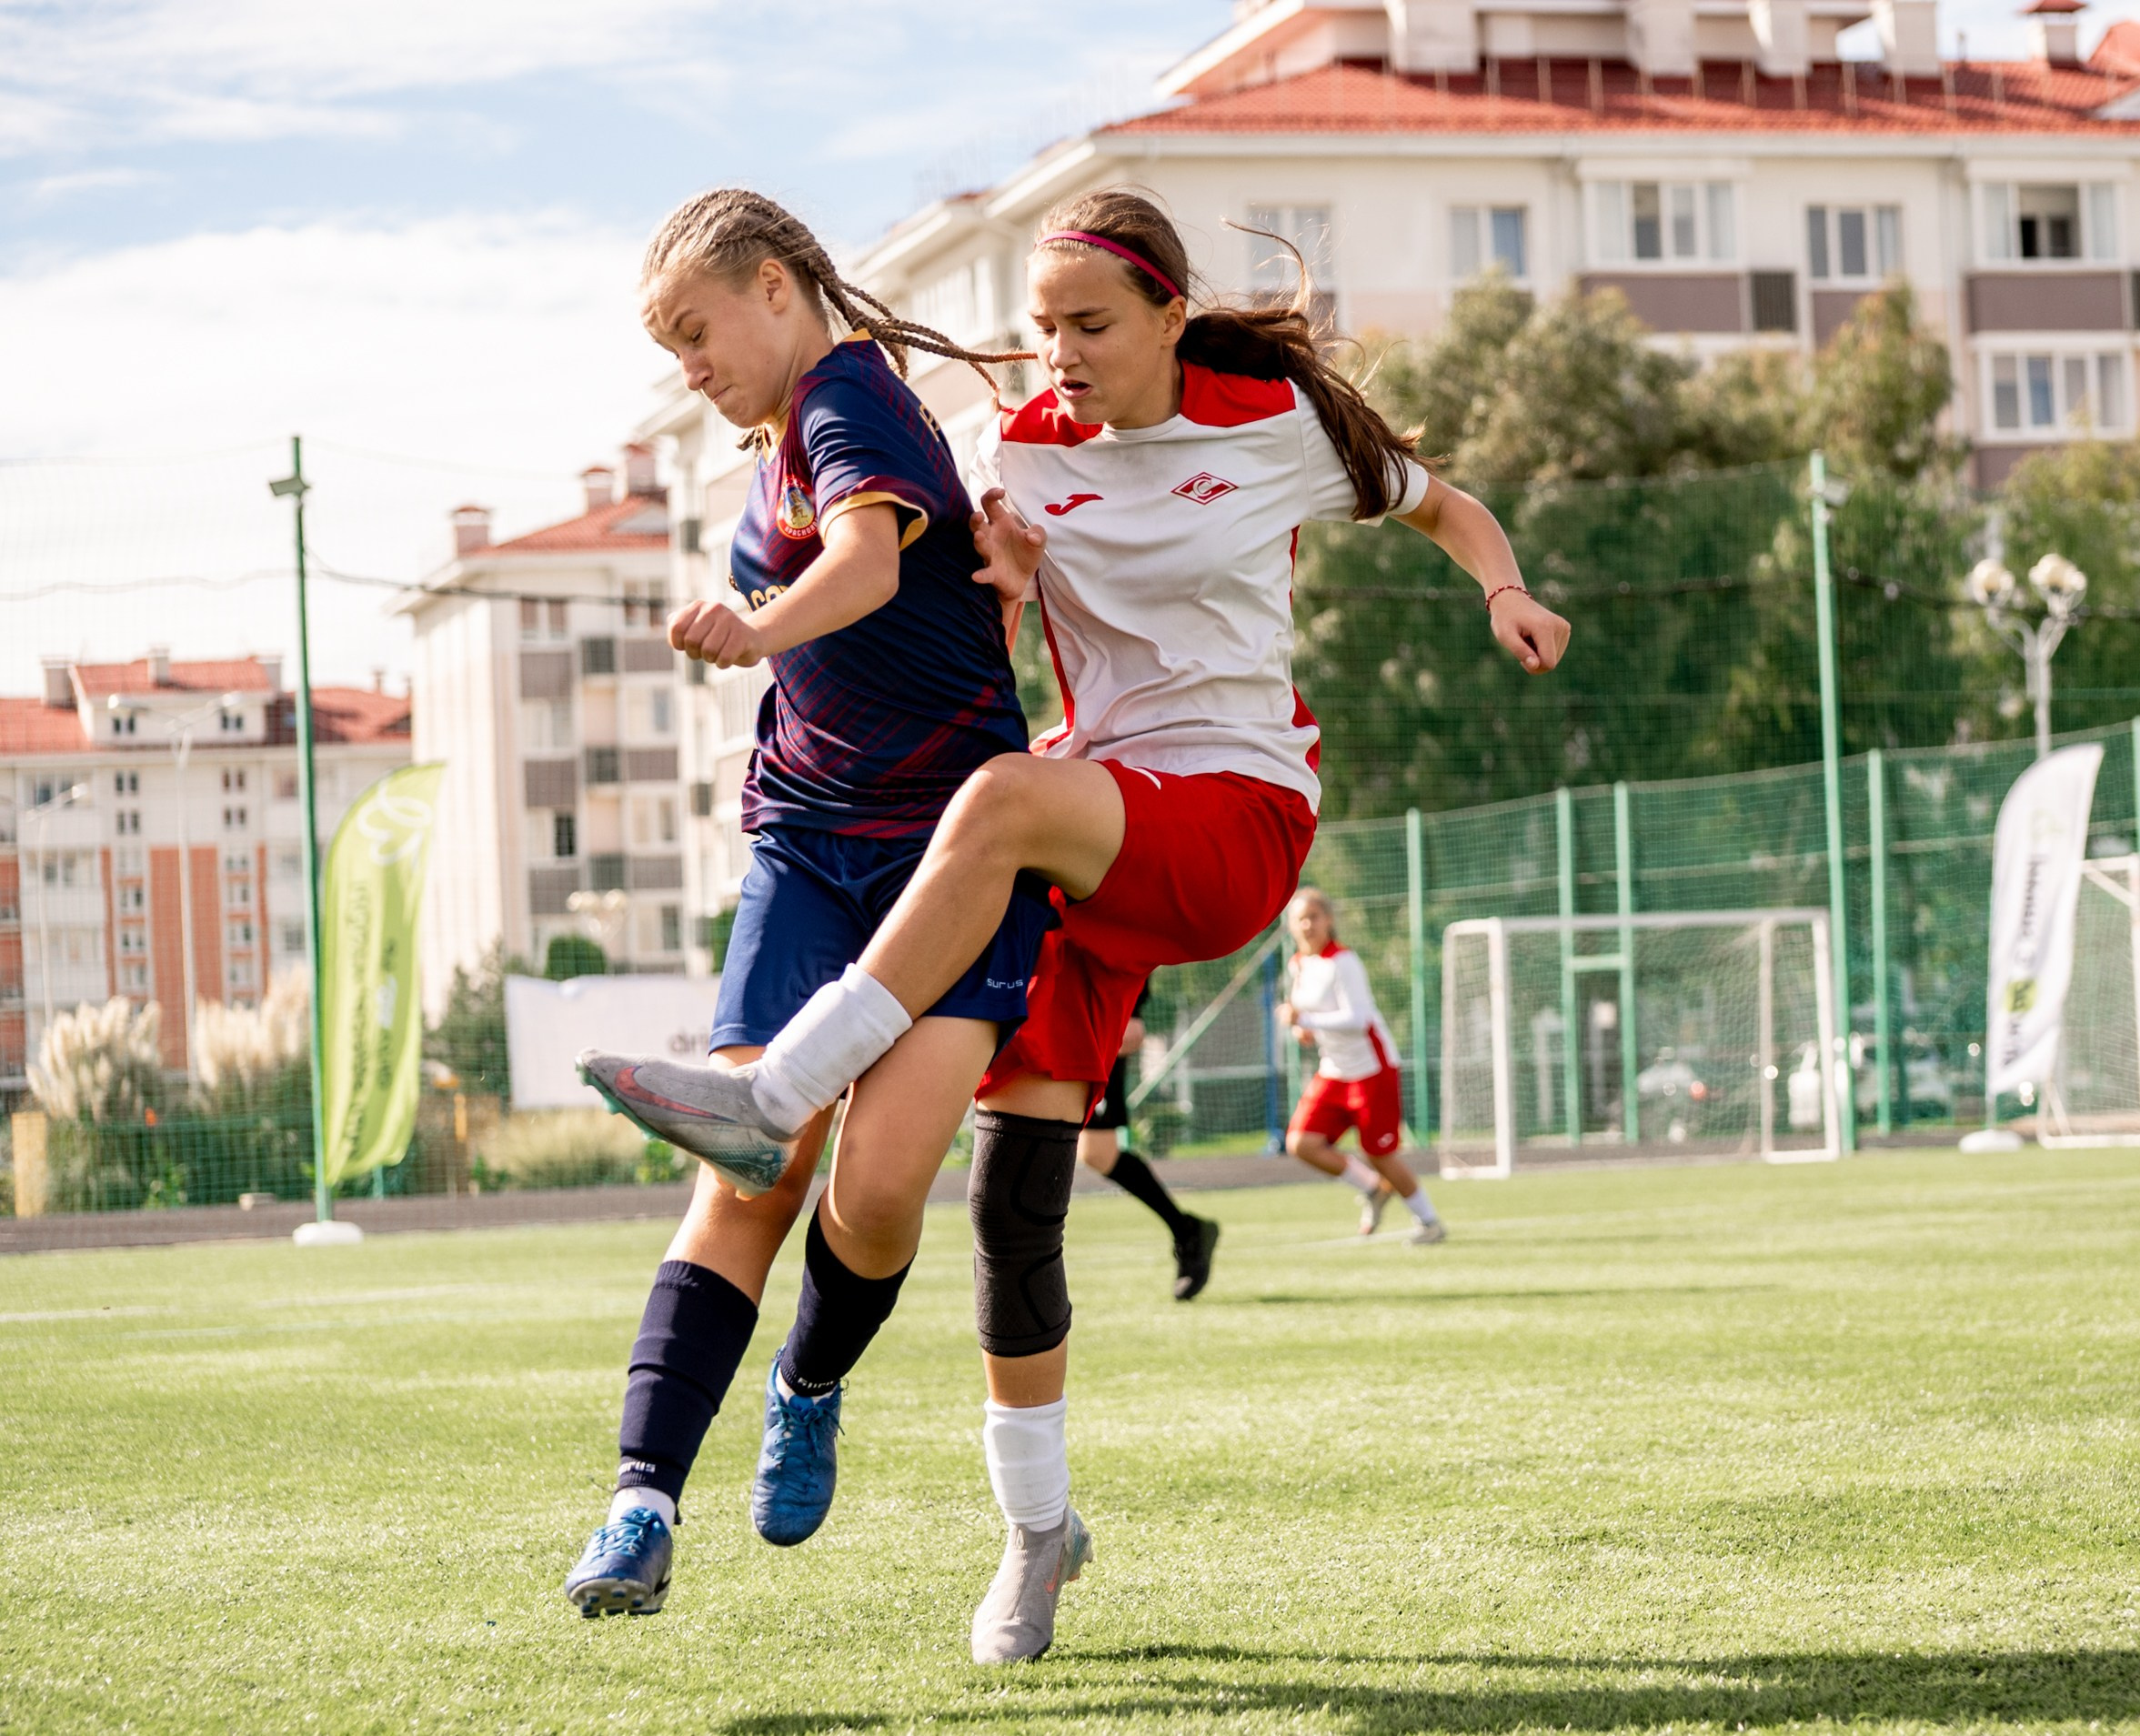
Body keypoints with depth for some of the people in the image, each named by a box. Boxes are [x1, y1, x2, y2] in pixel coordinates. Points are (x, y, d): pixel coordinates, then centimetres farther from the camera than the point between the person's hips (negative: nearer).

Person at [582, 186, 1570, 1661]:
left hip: (1239, 818, -4)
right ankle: (1039, 1524, 12)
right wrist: (996, 583, -9)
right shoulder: (1021, 451, 8)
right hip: (1095, 840, 4)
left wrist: (1508, 594, -3)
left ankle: (777, 1096, -36)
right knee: (1010, 1196, -7)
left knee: (1006, 797, -36)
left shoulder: (1278, 423, 2)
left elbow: (1444, 504, 17)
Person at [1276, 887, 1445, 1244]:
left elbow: (1356, 1019, -25)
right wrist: (1303, 1032, 0)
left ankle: (1428, 1221, 17)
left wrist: (1304, 1020, -30)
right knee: (1301, 1143, -8)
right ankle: (1373, 1188, 14)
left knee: (1379, 1154, -3)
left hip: (1370, 1068, -7)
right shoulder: (1297, 965, 6)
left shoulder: (1342, 962, -17)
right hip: (1333, 1071, 7)